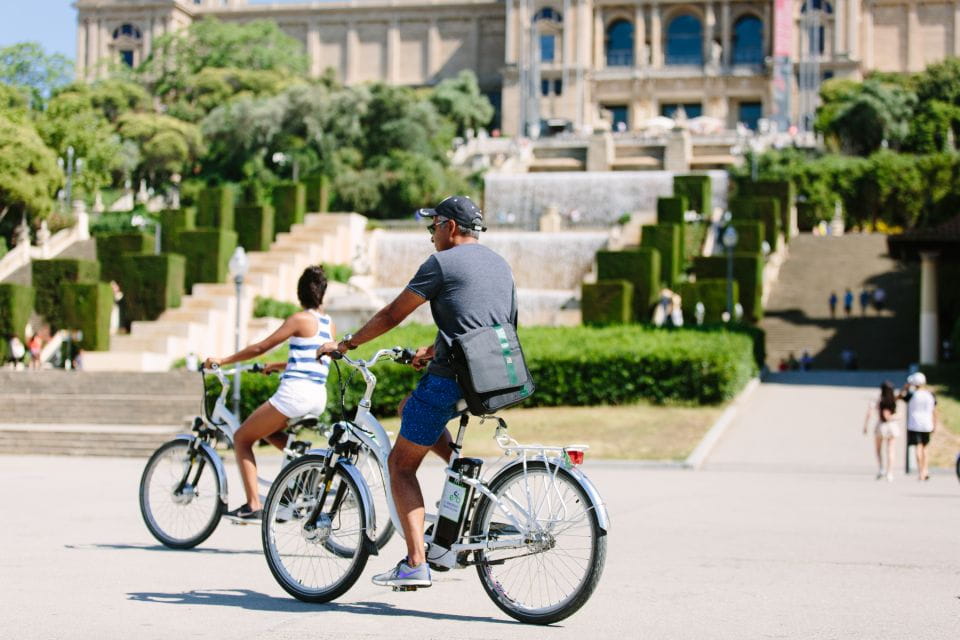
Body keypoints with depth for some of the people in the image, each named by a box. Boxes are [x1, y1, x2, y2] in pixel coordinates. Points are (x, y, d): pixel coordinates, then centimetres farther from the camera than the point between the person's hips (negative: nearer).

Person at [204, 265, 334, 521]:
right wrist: (277, 366, 35)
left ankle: (253, 506, -6)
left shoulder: (300, 319, -6)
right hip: (319, 397, 8)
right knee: (269, 431, 32)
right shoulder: (329, 324, 15)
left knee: (241, 438, 4)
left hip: (295, 392, -8)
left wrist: (222, 361, -1)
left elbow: (261, 347, -7)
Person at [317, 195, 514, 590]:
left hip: (451, 380, -8)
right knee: (409, 407, 31)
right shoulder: (500, 265, 18)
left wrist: (344, 345, 9)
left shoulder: (441, 263, -5)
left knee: (401, 464, 4)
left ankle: (415, 564, -6)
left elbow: (392, 315, -2)